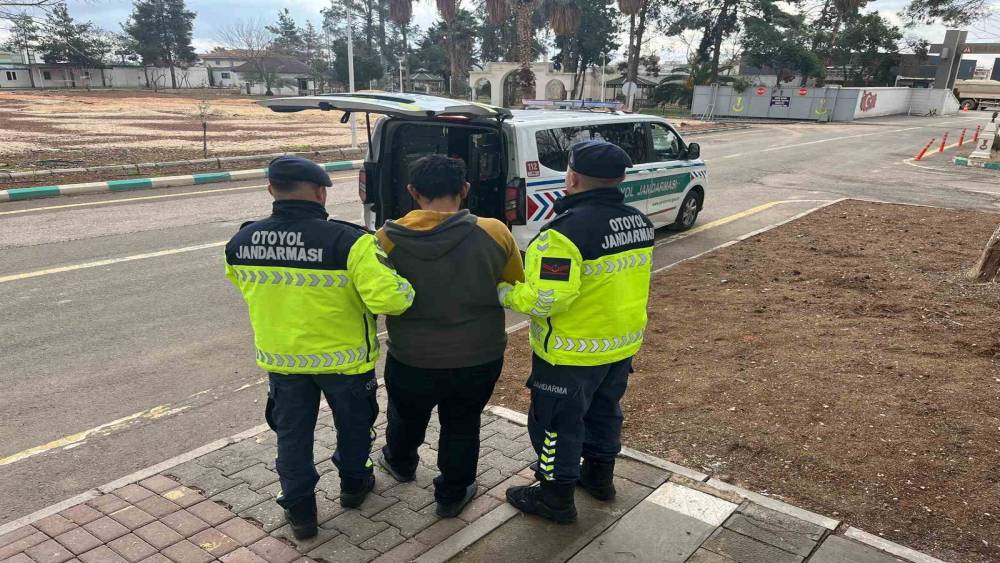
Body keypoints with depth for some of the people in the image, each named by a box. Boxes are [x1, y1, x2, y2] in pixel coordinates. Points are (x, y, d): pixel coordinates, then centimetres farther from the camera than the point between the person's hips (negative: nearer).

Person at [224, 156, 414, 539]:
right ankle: (353, 485, 45)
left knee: (292, 433, 20)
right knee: (353, 425, 23)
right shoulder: (348, 241, -27)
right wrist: (406, 290, -10)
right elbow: (390, 298, -32)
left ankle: (300, 510, 31)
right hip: (344, 357, -3)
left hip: (281, 358, 3)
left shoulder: (241, 242, -8)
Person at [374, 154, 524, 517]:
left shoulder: (387, 239, -16)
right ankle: (452, 494, 38)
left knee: (407, 417, 29)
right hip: (479, 358, 0)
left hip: (412, 359, 1)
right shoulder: (494, 233, -16)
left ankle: (400, 464, 55)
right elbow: (516, 288, 0)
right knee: (461, 427, 22)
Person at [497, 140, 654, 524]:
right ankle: (599, 476, 44)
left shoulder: (568, 230, -27)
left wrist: (504, 291, -13)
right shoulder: (638, 221, -1)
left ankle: (556, 498, 25)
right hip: (624, 342, 8)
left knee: (557, 423, 10)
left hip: (573, 352, -8)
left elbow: (544, 300, -30)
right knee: (604, 410, 26)